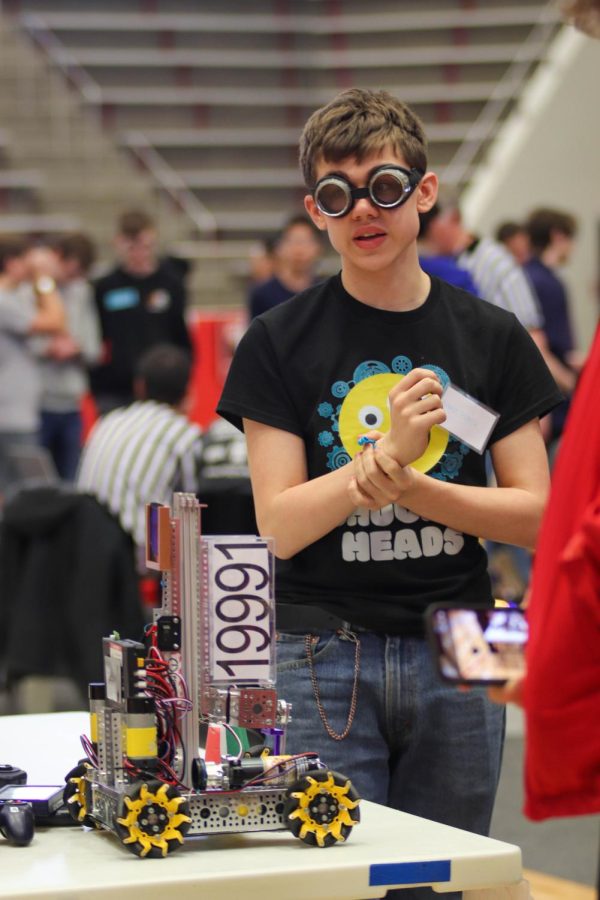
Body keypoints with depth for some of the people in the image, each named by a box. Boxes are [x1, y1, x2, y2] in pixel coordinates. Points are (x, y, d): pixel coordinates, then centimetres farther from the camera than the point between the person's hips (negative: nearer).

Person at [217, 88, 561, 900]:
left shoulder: (490, 337, 5)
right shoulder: (281, 343, -1)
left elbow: (534, 514, 1)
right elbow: (280, 522, -7)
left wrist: (408, 486, -14)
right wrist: (385, 453, -21)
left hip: (455, 654, 2)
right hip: (326, 656, -2)